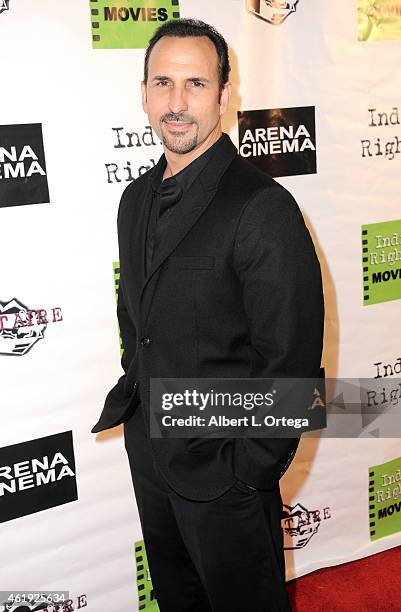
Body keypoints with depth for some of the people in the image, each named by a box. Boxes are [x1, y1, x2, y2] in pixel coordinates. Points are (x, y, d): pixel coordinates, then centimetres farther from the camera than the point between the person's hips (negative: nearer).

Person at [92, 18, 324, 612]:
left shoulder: (264, 207, -21)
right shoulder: (137, 199, 5)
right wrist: (133, 393, 9)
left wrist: (252, 470, -16)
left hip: (224, 472, -7)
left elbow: (290, 357, -20)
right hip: (148, 455, 7)